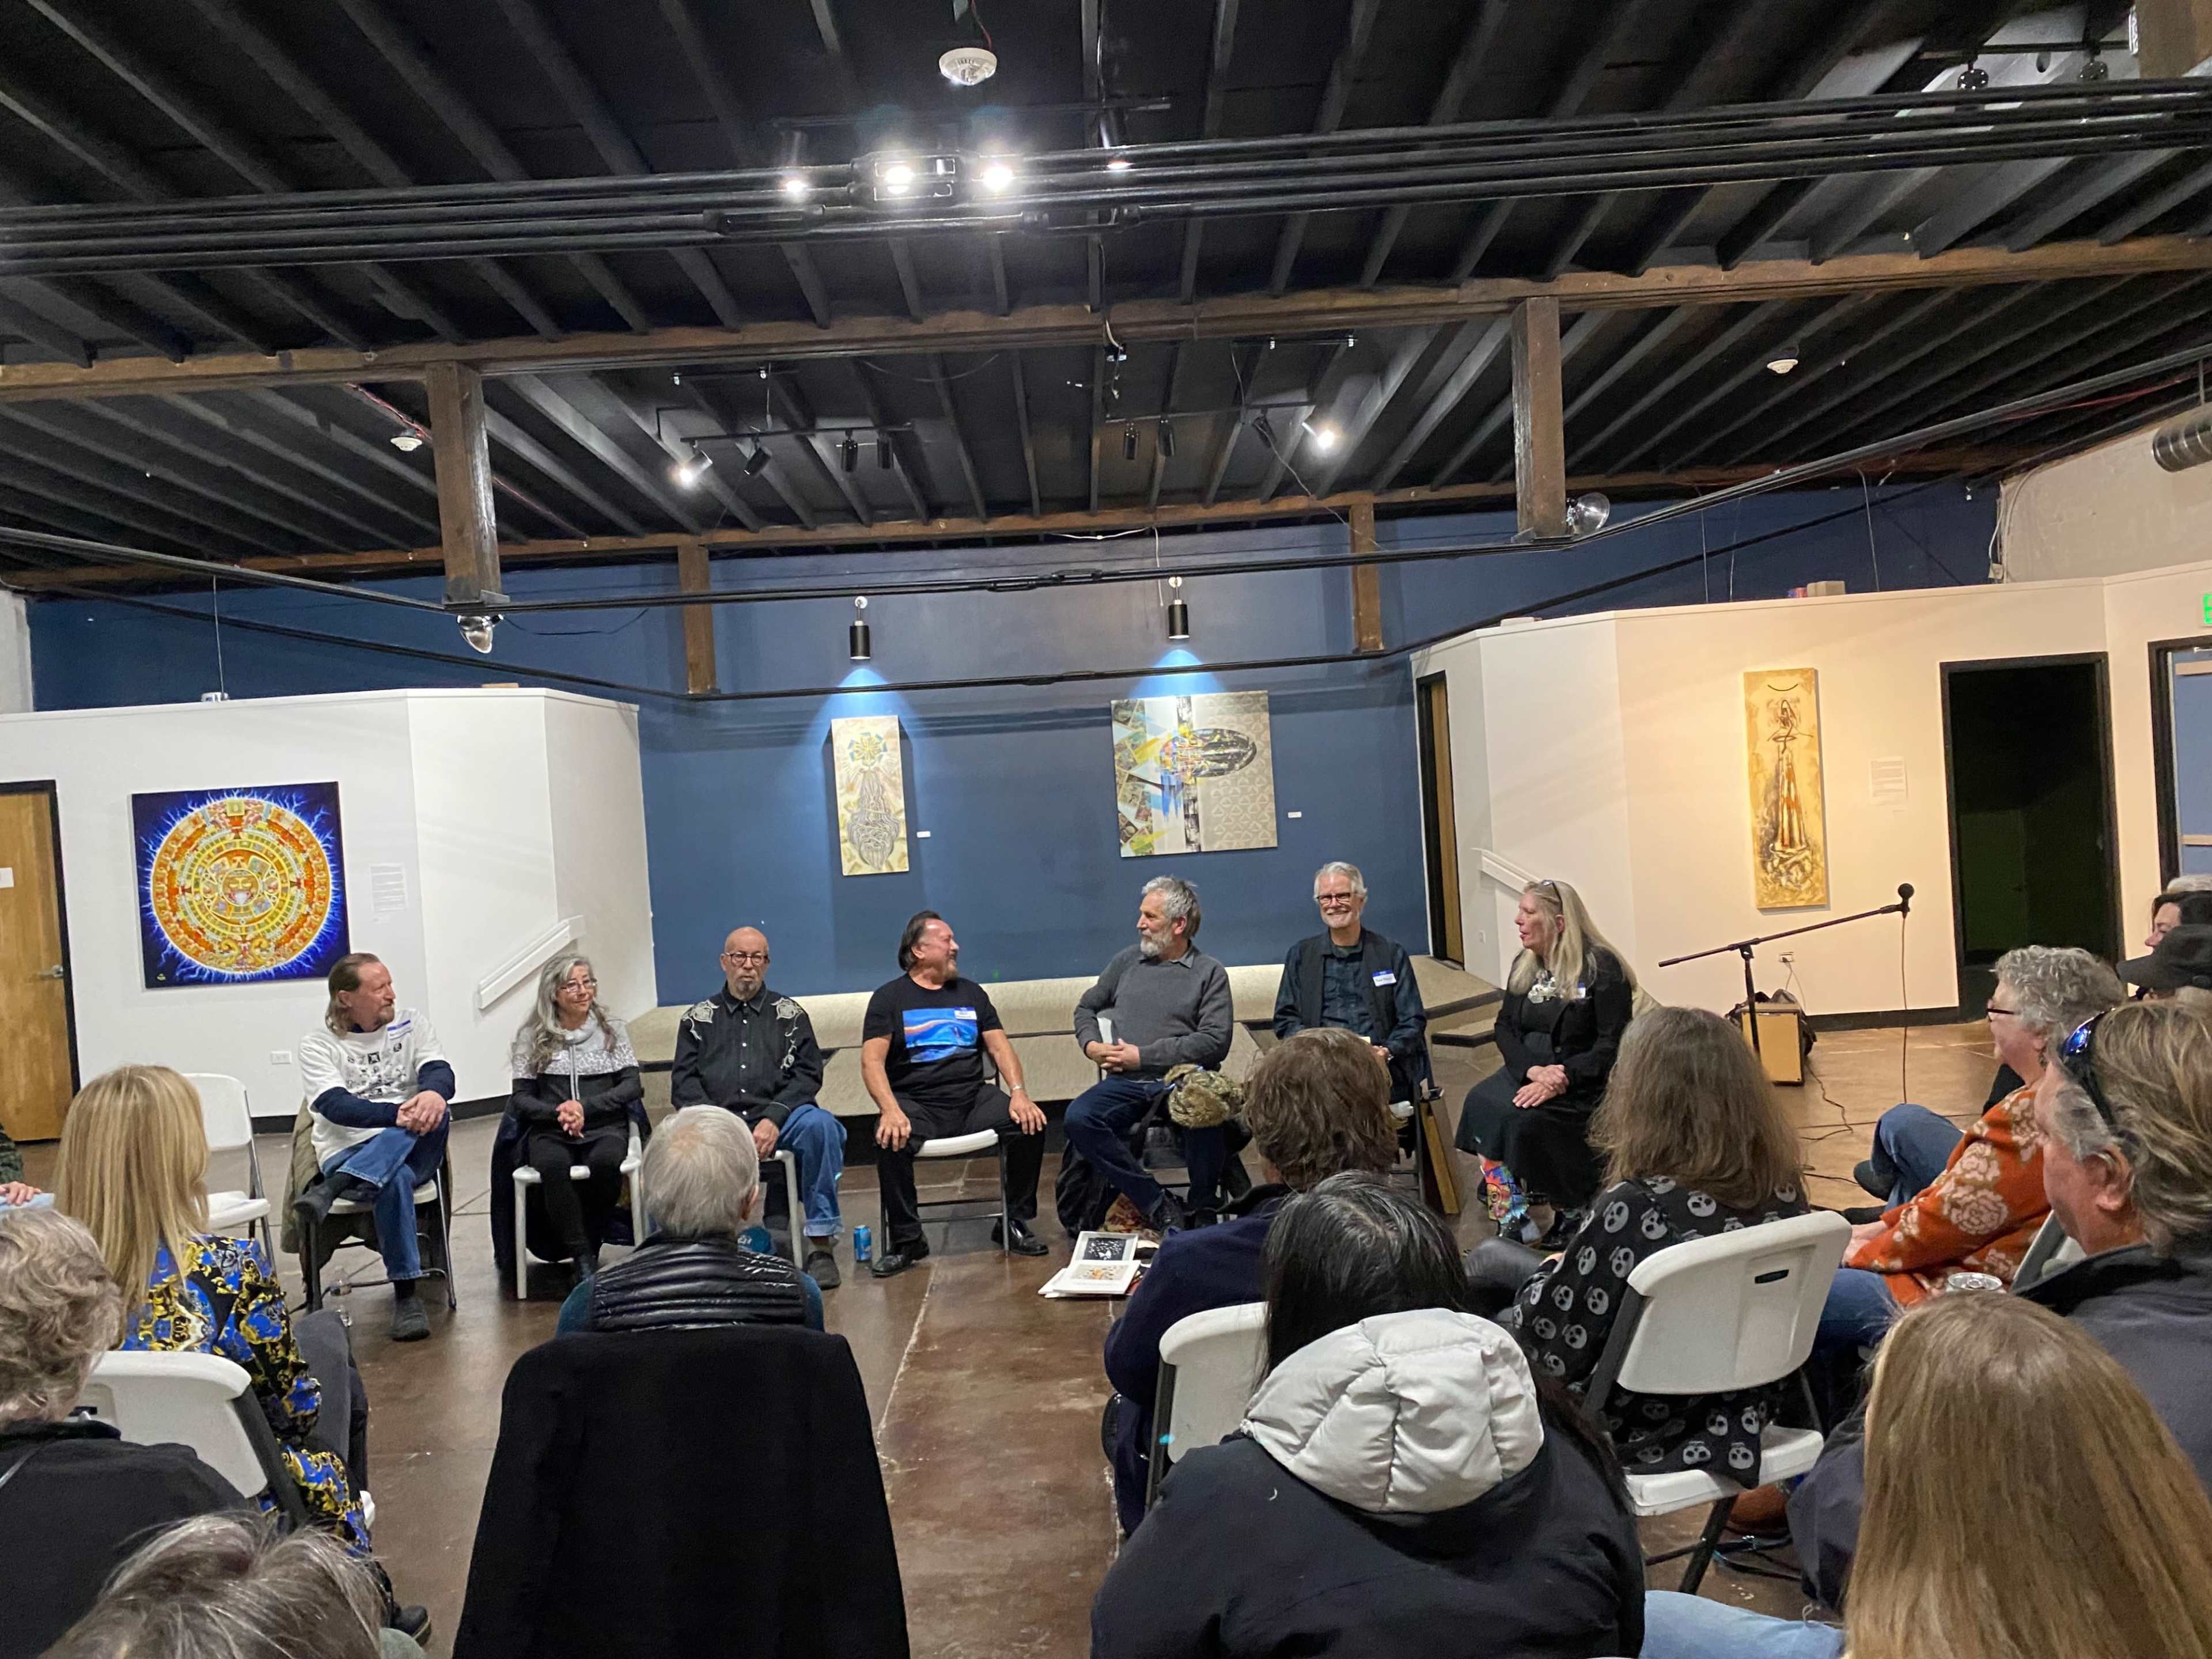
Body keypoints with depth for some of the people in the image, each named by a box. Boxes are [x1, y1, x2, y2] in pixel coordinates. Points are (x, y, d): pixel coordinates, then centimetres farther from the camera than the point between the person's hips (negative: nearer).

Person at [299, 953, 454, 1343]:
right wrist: (395, 1114, -30)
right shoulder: (318, 1044, 3)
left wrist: (434, 1093, -29)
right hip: (348, 1153, -3)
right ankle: (405, 1296, -28)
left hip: (415, 1152, 3)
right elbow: (335, 1105, -13)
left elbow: (440, 1072, -3)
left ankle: (328, 1192, -37)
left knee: (433, 1110, -32)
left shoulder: (410, 1023, 12)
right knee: (396, 1179, -37)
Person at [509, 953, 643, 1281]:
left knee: (605, 1162, -35)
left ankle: (589, 1249, -16)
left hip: (605, 1127, 0)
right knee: (552, 1166, -35)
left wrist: (585, 1108, -11)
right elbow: (522, 1099, 6)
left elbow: (633, 1087, 3)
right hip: (550, 1131, 0)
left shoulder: (613, 1029, 12)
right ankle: (583, 1259, -28)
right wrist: (558, 1113, -14)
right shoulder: (531, 1038, 11)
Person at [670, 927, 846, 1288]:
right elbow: (683, 1082, 9)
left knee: (819, 1124, -33)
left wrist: (774, 1119, -11)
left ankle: (821, 1243, -23)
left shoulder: (789, 1014, 16)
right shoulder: (698, 1018, 18)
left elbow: (807, 1075, 6)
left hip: (778, 1118, 0)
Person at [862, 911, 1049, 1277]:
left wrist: (1018, 1093, -8)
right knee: (892, 1142, -34)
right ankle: (906, 1240, -13)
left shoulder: (971, 993, 19)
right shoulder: (889, 998, 6)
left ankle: (1014, 1224, -4)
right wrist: (890, 1110, -24)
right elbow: (872, 1060, -6)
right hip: (917, 1104, -3)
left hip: (974, 1098, 3)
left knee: (1031, 1124, -21)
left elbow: (999, 1047, 11)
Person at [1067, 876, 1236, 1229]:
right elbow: (1086, 1008, 29)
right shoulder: (1127, 961, 19)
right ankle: (1157, 1204, -21)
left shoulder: (1210, 973, 6)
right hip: (1124, 1082, 4)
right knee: (1078, 1118, -27)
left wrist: (1143, 1056, -9)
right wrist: (1091, 1044, 5)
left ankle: (1203, 1210, -13)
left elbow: (1216, 1041, -6)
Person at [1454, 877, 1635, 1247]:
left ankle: (1566, 1212, -10)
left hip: (1582, 1083, -6)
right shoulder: (1525, 965, 12)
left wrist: (1562, 1081, -25)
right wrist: (1533, 1070, -14)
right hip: (1528, 1072, 7)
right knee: (1480, 1101, -21)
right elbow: (1505, 1027, 7)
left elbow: (1612, 1044, -14)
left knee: (1522, 1118, -30)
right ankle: (1513, 1212, -17)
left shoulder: (1602, 968, -9)